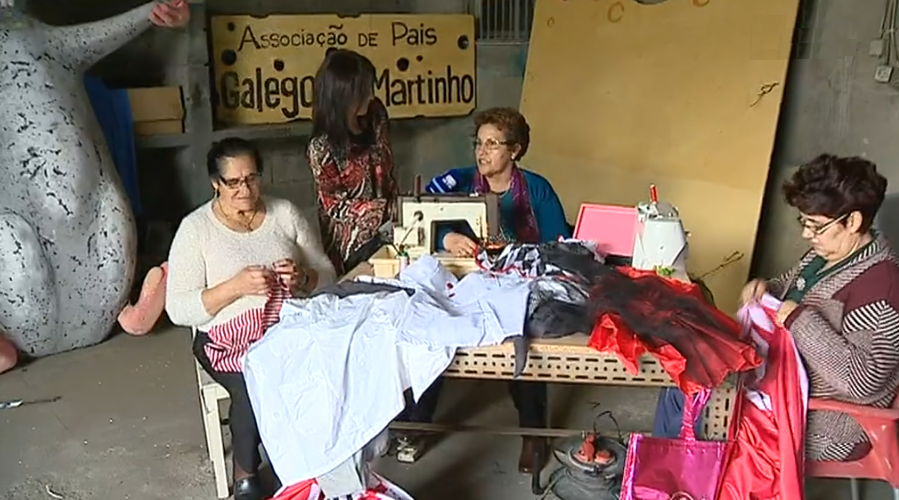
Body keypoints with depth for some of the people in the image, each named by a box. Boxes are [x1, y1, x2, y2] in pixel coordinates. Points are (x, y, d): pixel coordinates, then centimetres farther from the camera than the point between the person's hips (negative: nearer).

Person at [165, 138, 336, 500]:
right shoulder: (195, 228, -4)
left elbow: (327, 275, 7)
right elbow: (178, 309, -8)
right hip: (229, 339, -2)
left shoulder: (285, 213, 5)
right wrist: (236, 286, -21)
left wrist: (303, 277, -16)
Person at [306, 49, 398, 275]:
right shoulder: (322, 149, -18)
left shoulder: (376, 118, -2)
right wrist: (390, 211, -18)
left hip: (386, 222, 6)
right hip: (353, 239, -6)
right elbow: (336, 207, -11)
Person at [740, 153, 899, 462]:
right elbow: (792, 287, 21)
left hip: (830, 425, -9)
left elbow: (863, 379, -32)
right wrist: (767, 289, -2)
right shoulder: (828, 254, 2)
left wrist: (801, 321, -30)